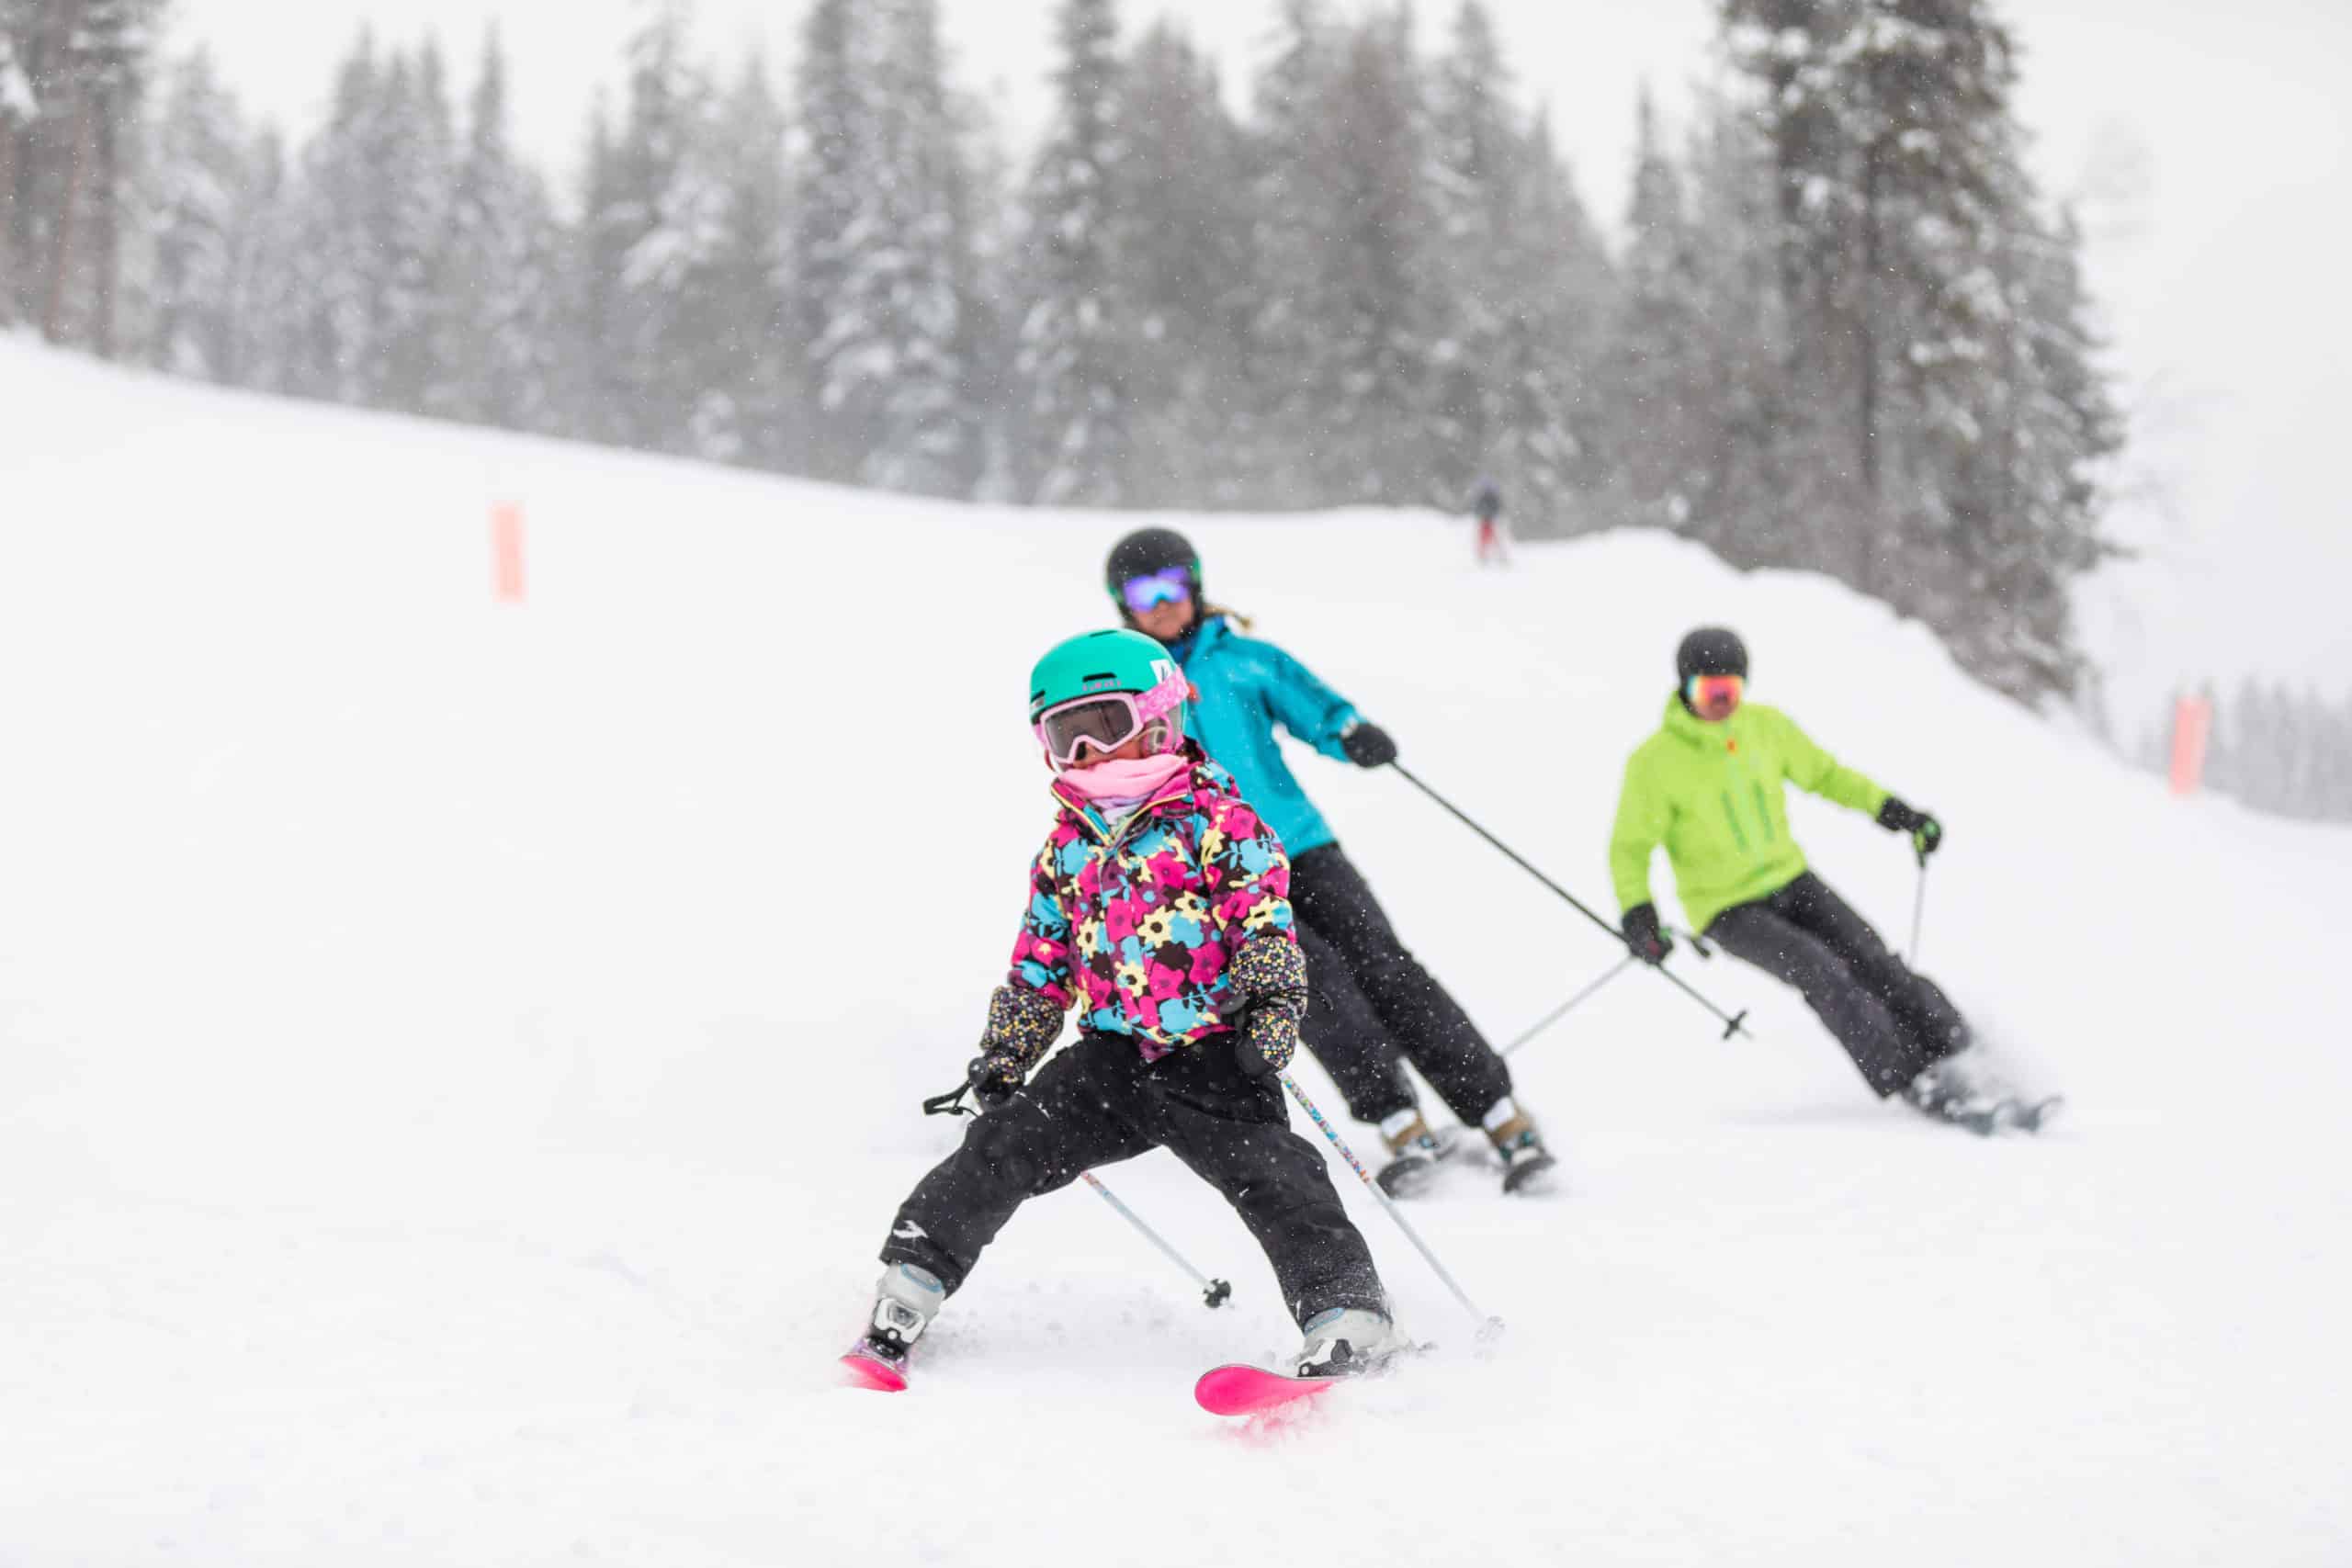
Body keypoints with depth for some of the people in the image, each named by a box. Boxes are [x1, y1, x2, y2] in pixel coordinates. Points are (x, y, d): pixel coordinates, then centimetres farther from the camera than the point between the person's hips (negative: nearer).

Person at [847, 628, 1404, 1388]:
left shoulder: (1216, 819, -4)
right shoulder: (1066, 848, 15)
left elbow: (1266, 924, -11)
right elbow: (1037, 968, 21)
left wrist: (1273, 1010, -23)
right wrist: (1003, 1057, 14)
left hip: (1212, 1057, -5)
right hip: (1112, 1057, 5)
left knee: (1273, 1177, -20)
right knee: (1002, 1146, -7)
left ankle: (1349, 1318, -18)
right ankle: (905, 1299, -1)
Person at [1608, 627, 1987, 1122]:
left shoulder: (1766, 726, -2)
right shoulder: (1655, 761, -14)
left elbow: (1823, 773, 13)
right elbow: (1630, 848, -9)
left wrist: (1893, 810, 6)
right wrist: (1637, 912, -24)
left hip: (1790, 881, 4)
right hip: (1726, 908, -4)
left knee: (1869, 957, -15)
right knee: (1819, 970, -23)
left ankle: (1946, 1053, -10)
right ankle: (1911, 1080, -22)